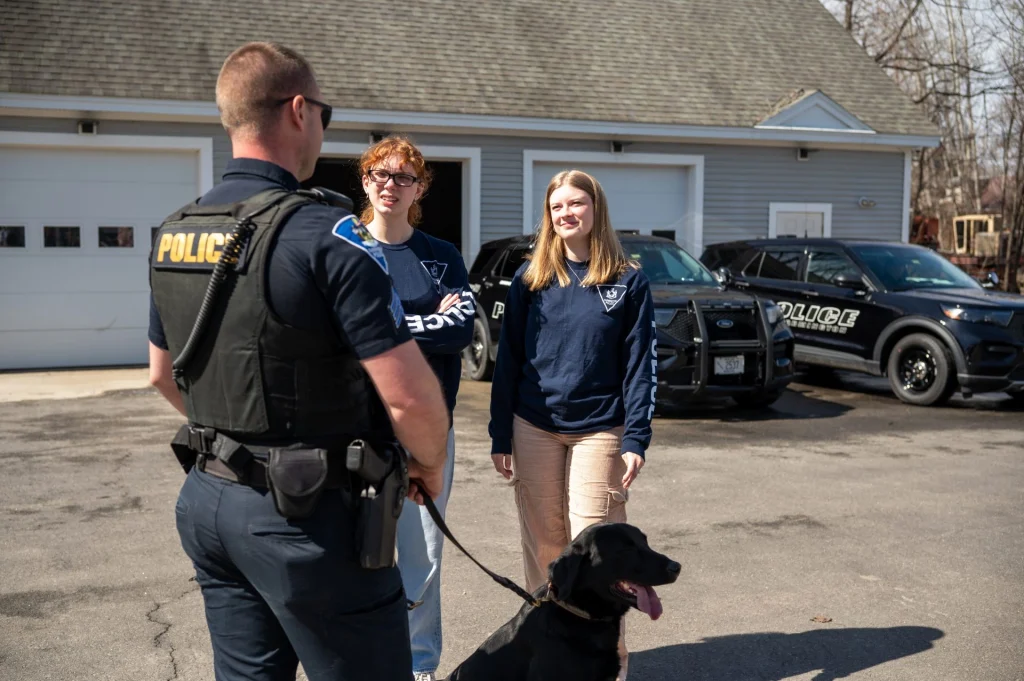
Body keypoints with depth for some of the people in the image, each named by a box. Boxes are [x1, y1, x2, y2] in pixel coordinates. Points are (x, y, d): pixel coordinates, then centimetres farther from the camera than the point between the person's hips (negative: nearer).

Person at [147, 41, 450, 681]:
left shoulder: (172, 235, 6)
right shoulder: (327, 235, -18)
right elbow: (409, 395, -21)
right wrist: (430, 466, -2)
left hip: (207, 499, 8)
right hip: (307, 511, -8)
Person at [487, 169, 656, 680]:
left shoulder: (628, 280, 0)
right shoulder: (530, 277, 5)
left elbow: (640, 363, -1)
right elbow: (508, 358, 5)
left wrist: (637, 439, -9)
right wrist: (500, 436, 1)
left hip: (598, 431, -2)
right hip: (534, 429, 2)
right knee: (543, 544, 8)